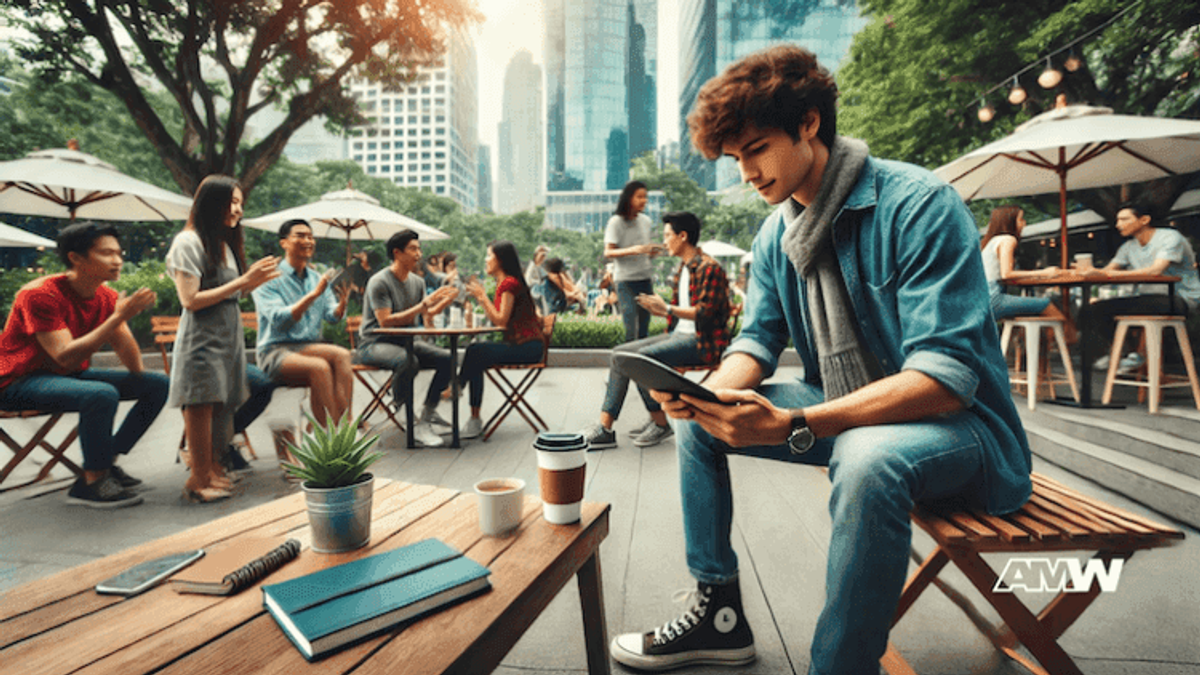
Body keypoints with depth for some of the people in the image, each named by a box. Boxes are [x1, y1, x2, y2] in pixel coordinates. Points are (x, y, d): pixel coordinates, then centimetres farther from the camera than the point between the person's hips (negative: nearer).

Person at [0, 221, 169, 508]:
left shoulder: (107, 298, 0)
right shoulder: (40, 294, -20)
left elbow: (135, 368, -2)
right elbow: (66, 357, -30)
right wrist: (119, 317, -34)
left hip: (71, 375, 8)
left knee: (159, 384, -3)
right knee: (102, 395, -36)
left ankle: (106, 462, 0)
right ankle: (92, 482, -18)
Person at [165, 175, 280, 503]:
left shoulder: (226, 243, 16)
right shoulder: (188, 242, -9)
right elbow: (191, 301, -15)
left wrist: (256, 280, 2)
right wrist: (242, 281, -16)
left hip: (229, 336, 8)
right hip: (202, 339, -8)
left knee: (221, 407, 9)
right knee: (201, 406, -6)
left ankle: (211, 469, 19)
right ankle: (200, 480, 1)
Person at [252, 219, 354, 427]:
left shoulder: (318, 279, 16)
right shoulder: (269, 279, -1)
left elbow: (333, 317, 4)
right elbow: (278, 320, -16)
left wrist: (342, 302, -19)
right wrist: (313, 295, -24)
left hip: (310, 347, 5)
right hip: (276, 351, -4)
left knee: (342, 356, -29)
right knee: (320, 367, -34)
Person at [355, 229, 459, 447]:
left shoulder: (418, 282, 10)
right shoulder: (379, 282, -13)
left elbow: (427, 320, 11)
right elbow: (385, 321, -24)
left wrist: (446, 301, -6)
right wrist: (422, 306, -26)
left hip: (404, 342, 7)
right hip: (373, 344, -7)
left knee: (447, 359, -14)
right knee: (408, 361, -38)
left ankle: (427, 414, -5)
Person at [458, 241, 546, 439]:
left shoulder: (509, 283, -12)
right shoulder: (502, 283, 18)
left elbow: (501, 321, -17)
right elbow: (495, 320, 15)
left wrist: (483, 296, -11)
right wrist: (479, 297, 11)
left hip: (527, 347, -9)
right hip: (518, 344, 9)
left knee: (475, 352, -21)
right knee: (474, 352, -8)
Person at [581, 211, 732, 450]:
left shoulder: (709, 268, -11)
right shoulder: (682, 268, 18)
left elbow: (705, 314, -20)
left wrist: (668, 308, -22)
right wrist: (658, 308, 7)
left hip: (702, 341, -9)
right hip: (678, 334, 10)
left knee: (642, 357, -29)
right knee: (621, 353, -5)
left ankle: (660, 424, -10)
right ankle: (604, 428, -10)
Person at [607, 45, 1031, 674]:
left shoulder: (919, 204, -20)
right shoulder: (774, 233, 3)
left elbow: (947, 374, -28)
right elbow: (758, 340, 4)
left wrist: (794, 426, -39)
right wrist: (710, 389, -20)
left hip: (956, 419, -7)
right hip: (842, 414, 7)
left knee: (868, 456, -40)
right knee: (696, 420, 0)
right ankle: (719, 613, 9)